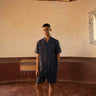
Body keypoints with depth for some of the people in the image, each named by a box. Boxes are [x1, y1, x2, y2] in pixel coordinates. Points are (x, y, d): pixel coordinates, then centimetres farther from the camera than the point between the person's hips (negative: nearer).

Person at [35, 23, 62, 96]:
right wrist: (37, 68, -5)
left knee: (51, 85, 9)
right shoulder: (39, 42, 0)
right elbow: (37, 56, 2)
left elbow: (58, 56, 2)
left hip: (52, 69, -1)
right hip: (42, 68, 1)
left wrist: (57, 68, 0)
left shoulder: (56, 42, -3)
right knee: (38, 86, 3)